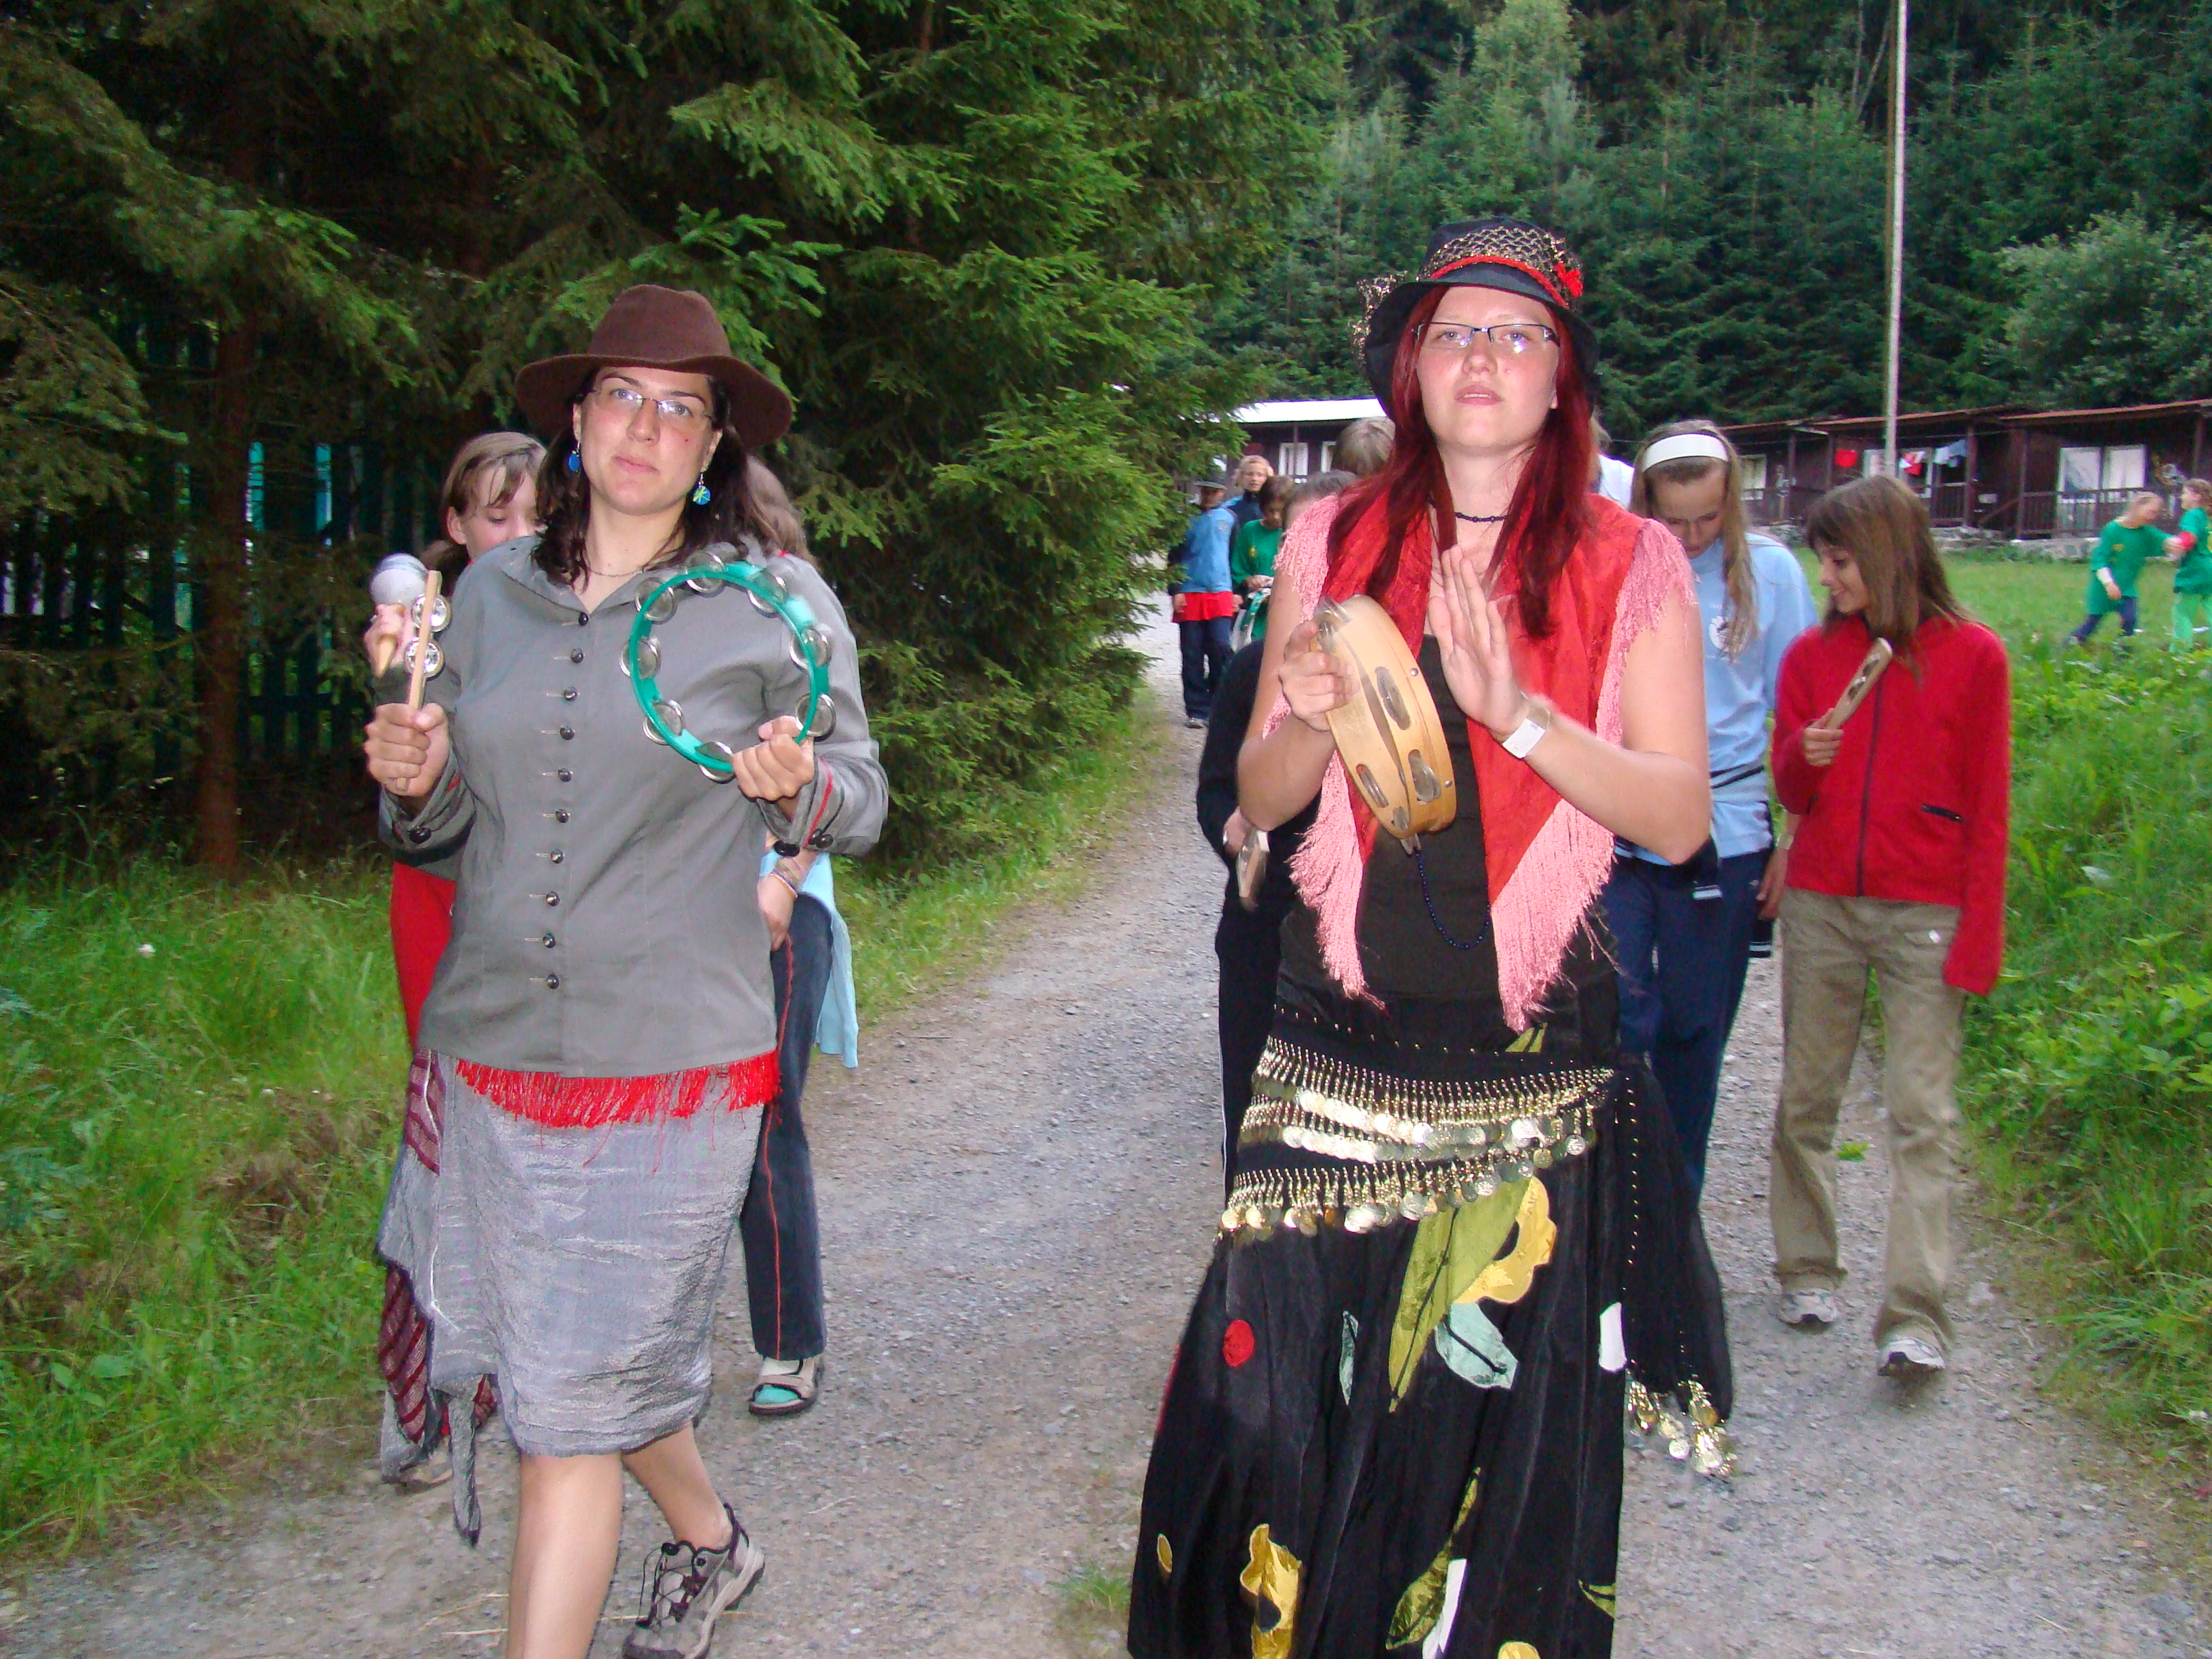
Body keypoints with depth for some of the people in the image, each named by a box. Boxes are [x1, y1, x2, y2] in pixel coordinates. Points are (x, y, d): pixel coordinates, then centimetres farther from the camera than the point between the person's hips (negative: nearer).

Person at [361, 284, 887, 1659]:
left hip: (674, 1063, -4)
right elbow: (451, 817, 15)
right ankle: (711, 1543, 46)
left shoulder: (779, 602, -3)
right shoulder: (499, 591, 7)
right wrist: (417, 782, -7)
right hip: (487, 1045, 5)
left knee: (572, 1409, -2)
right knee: (599, 1355, 17)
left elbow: (861, 802, 3)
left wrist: (799, 786, -19)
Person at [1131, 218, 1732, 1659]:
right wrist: (1314, 718, -13)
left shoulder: (1631, 569, 2)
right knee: (1277, 1396, 0)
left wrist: (1518, 715, -19)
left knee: (1503, 1421, 5)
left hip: (1534, 1062, -1)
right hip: (1339, 1050, 1)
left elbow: (1682, 818, -5)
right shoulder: (1333, 545, 6)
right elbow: (1262, 797, 9)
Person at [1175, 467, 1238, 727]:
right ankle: (1196, 710, 7)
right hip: (1190, 594, -1)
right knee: (1193, 655, 1)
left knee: (1221, 649, -9)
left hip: (1221, 594, 1)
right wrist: (1176, 591, -1)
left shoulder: (1229, 518, 10)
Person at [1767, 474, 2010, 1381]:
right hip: (1821, 905, 4)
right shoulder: (1812, 655, 6)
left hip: (1925, 913, -3)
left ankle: (1915, 1317, -7)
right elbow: (1791, 794, 9)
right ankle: (1807, 1271, 25)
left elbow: (1989, 805, -1)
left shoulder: (1971, 656, -3)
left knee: (1921, 1111, -6)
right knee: (1807, 1098, 10)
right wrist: (1805, 757, -14)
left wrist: (1979, 933, -6)